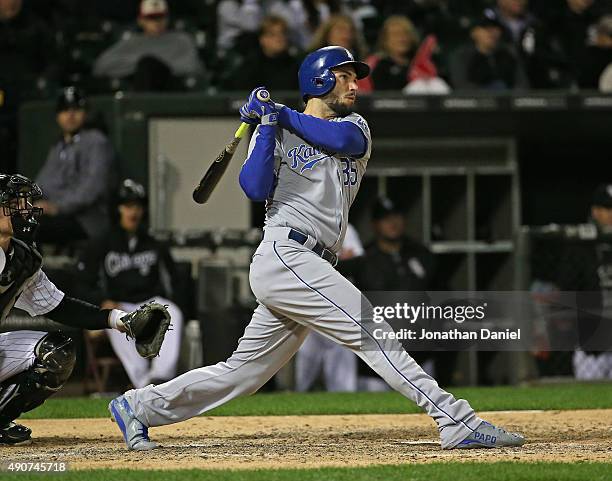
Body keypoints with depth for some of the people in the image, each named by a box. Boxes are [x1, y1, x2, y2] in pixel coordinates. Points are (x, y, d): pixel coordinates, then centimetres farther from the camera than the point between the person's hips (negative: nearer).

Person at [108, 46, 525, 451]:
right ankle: (457, 421, -20)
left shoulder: (354, 126, 21)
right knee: (373, 332, -16)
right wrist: (268, 124, -10)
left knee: (243, 372, 9)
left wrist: (284, 114, 0)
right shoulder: (275, 133, 6)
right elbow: (256, 189, -11)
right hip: (285, 255, -7)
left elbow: (341, 139, -5)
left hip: (309, 270, 7)